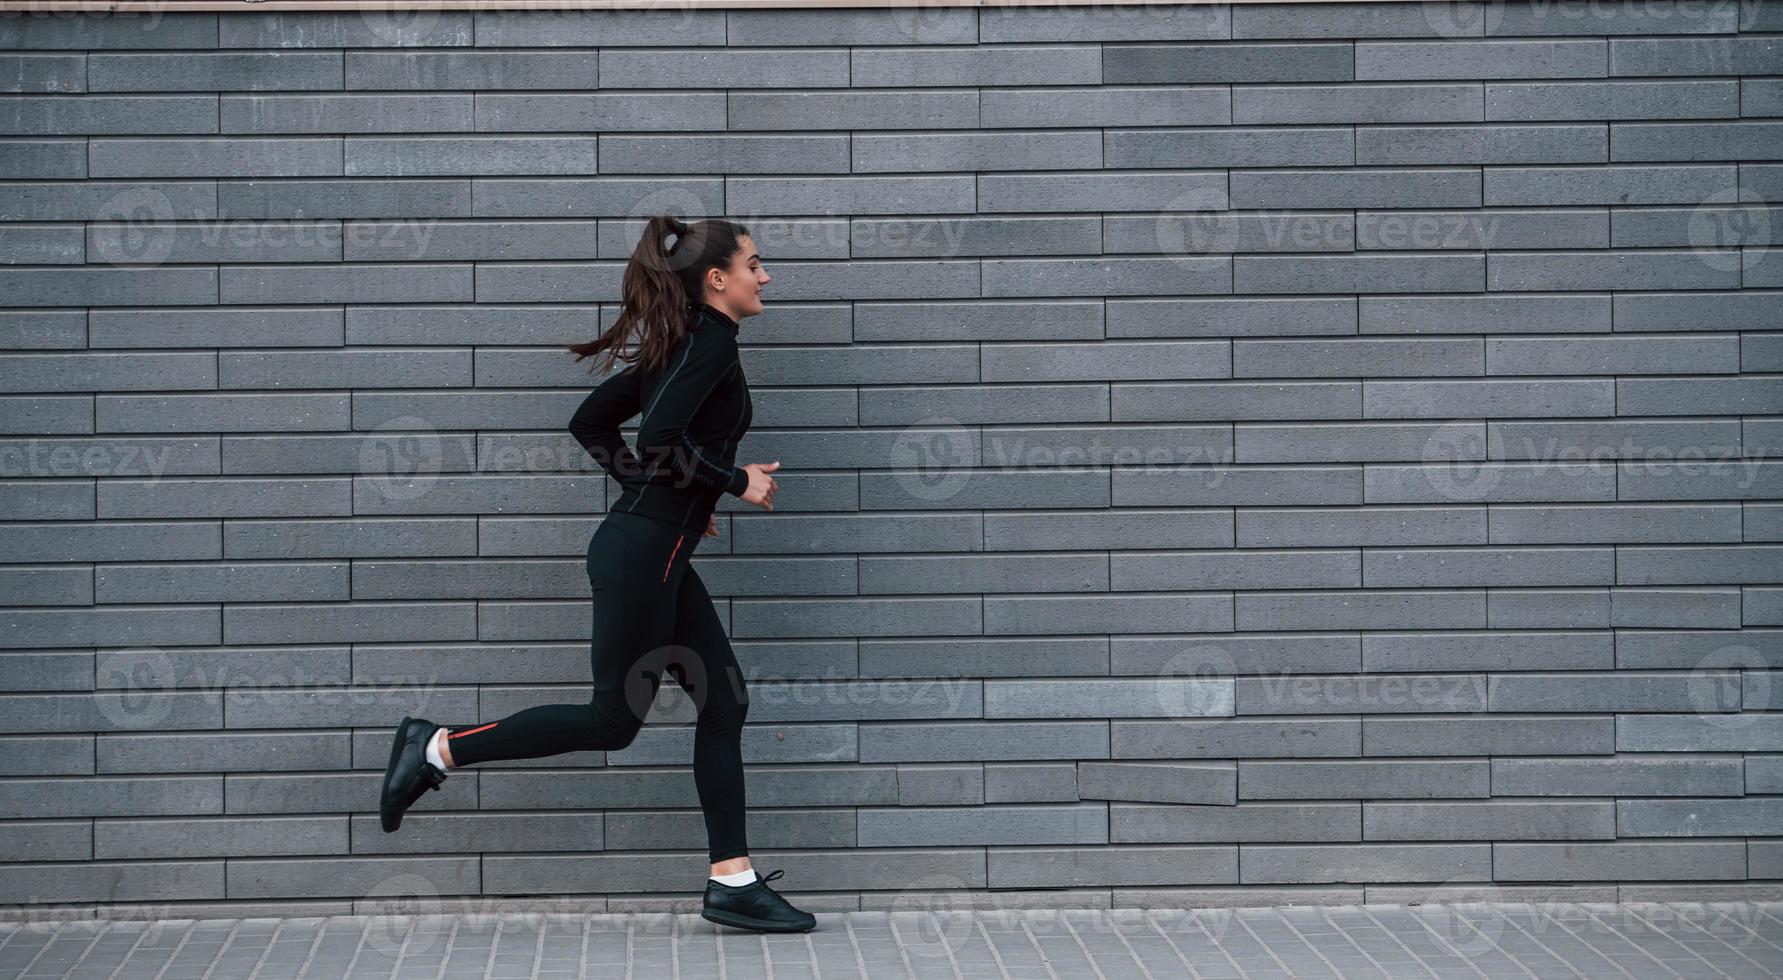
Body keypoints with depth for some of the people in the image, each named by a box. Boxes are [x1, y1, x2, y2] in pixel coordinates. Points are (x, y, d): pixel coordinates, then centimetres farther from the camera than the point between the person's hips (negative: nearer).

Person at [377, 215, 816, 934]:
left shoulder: (684, 345, 16)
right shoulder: (712, 339, -12)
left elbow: (590, 422, 19)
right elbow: (661, 438, -24)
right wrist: (736, 483, -12)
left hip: (658, 556, 10)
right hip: (641, 554, -10)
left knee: (724, 704, 8)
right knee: (613, 720, -1)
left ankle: (732, 883, 11)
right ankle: (439, 749, 8)